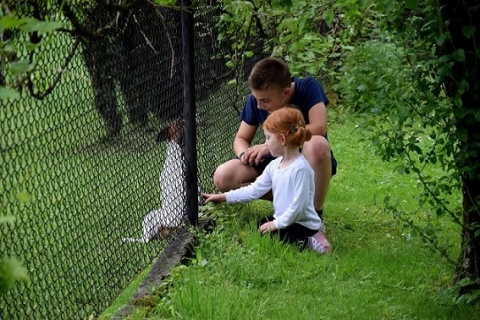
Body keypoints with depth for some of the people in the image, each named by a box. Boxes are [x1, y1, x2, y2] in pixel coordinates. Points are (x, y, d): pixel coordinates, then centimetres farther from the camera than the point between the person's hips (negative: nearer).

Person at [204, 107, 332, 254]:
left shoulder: (300, 168, -23)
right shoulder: (274, 165, 5)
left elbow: (299, 204, -24)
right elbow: (255, 189, 8)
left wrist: (277, 224, -19)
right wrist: (224, 197, 6)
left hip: (304, 224, -9)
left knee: (266, 235, -19)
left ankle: (306, 242, -9)